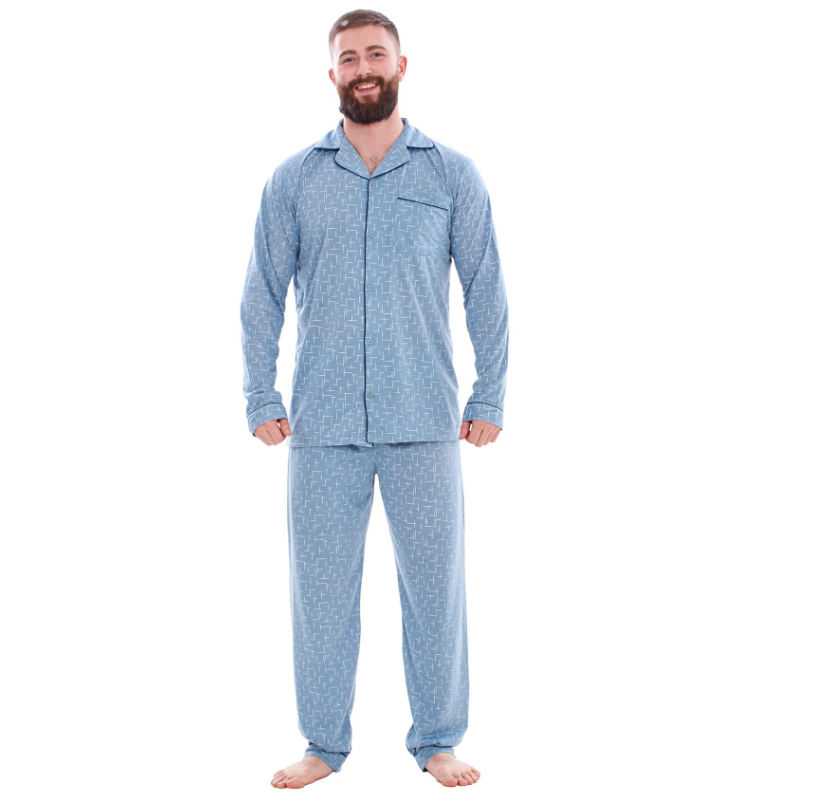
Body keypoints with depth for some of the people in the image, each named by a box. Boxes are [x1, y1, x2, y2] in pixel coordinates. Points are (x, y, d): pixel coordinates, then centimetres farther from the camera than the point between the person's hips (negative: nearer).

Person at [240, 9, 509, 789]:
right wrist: (261, 400, 2)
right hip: (322, 426, 1)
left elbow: (486, 291, 6)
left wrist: (490, 398, 1)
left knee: (434, 580, 5)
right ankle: (324, 743, 19)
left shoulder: (454, 175, 5)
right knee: (320, 584, 5)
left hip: (424, 423, 0)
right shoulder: (292, 181, 6)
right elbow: (262, 294, 8)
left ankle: (438, 741, 19)